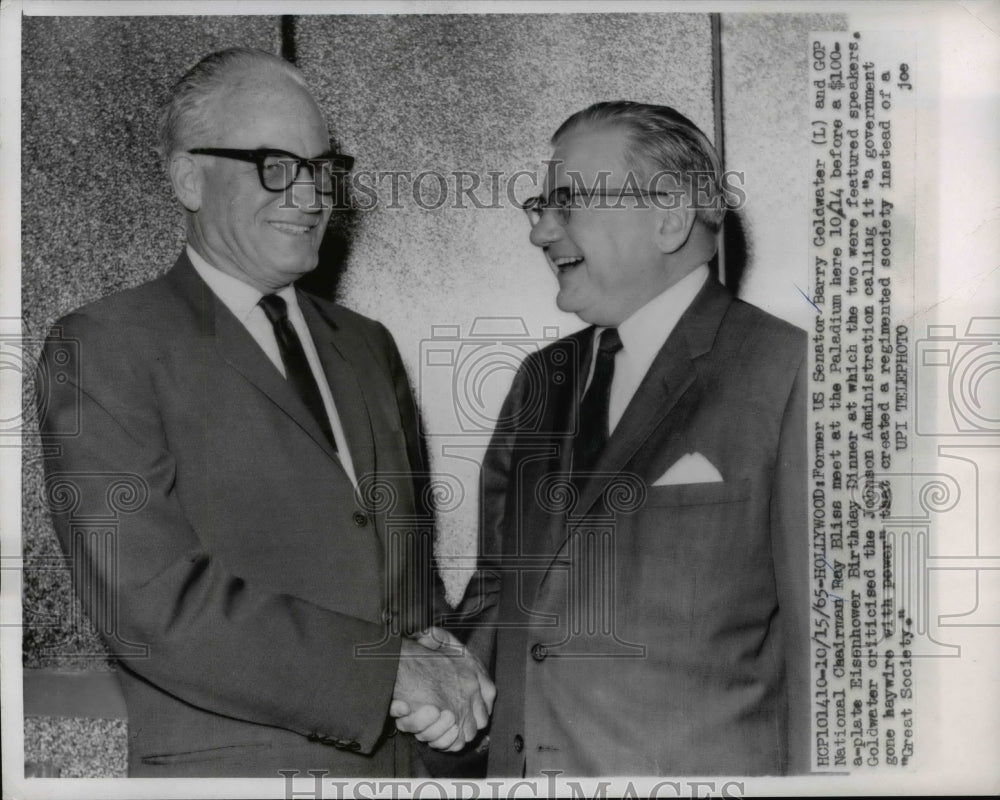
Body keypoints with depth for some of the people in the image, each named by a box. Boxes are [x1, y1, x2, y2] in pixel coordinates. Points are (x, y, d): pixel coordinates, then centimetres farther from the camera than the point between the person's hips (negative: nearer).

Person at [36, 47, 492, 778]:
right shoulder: (103, 348, -10)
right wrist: (387, 668, -18)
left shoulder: (369, 347, 9)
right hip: (226, 765, -5)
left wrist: (432, 650, -6)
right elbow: (156, 603, -18)